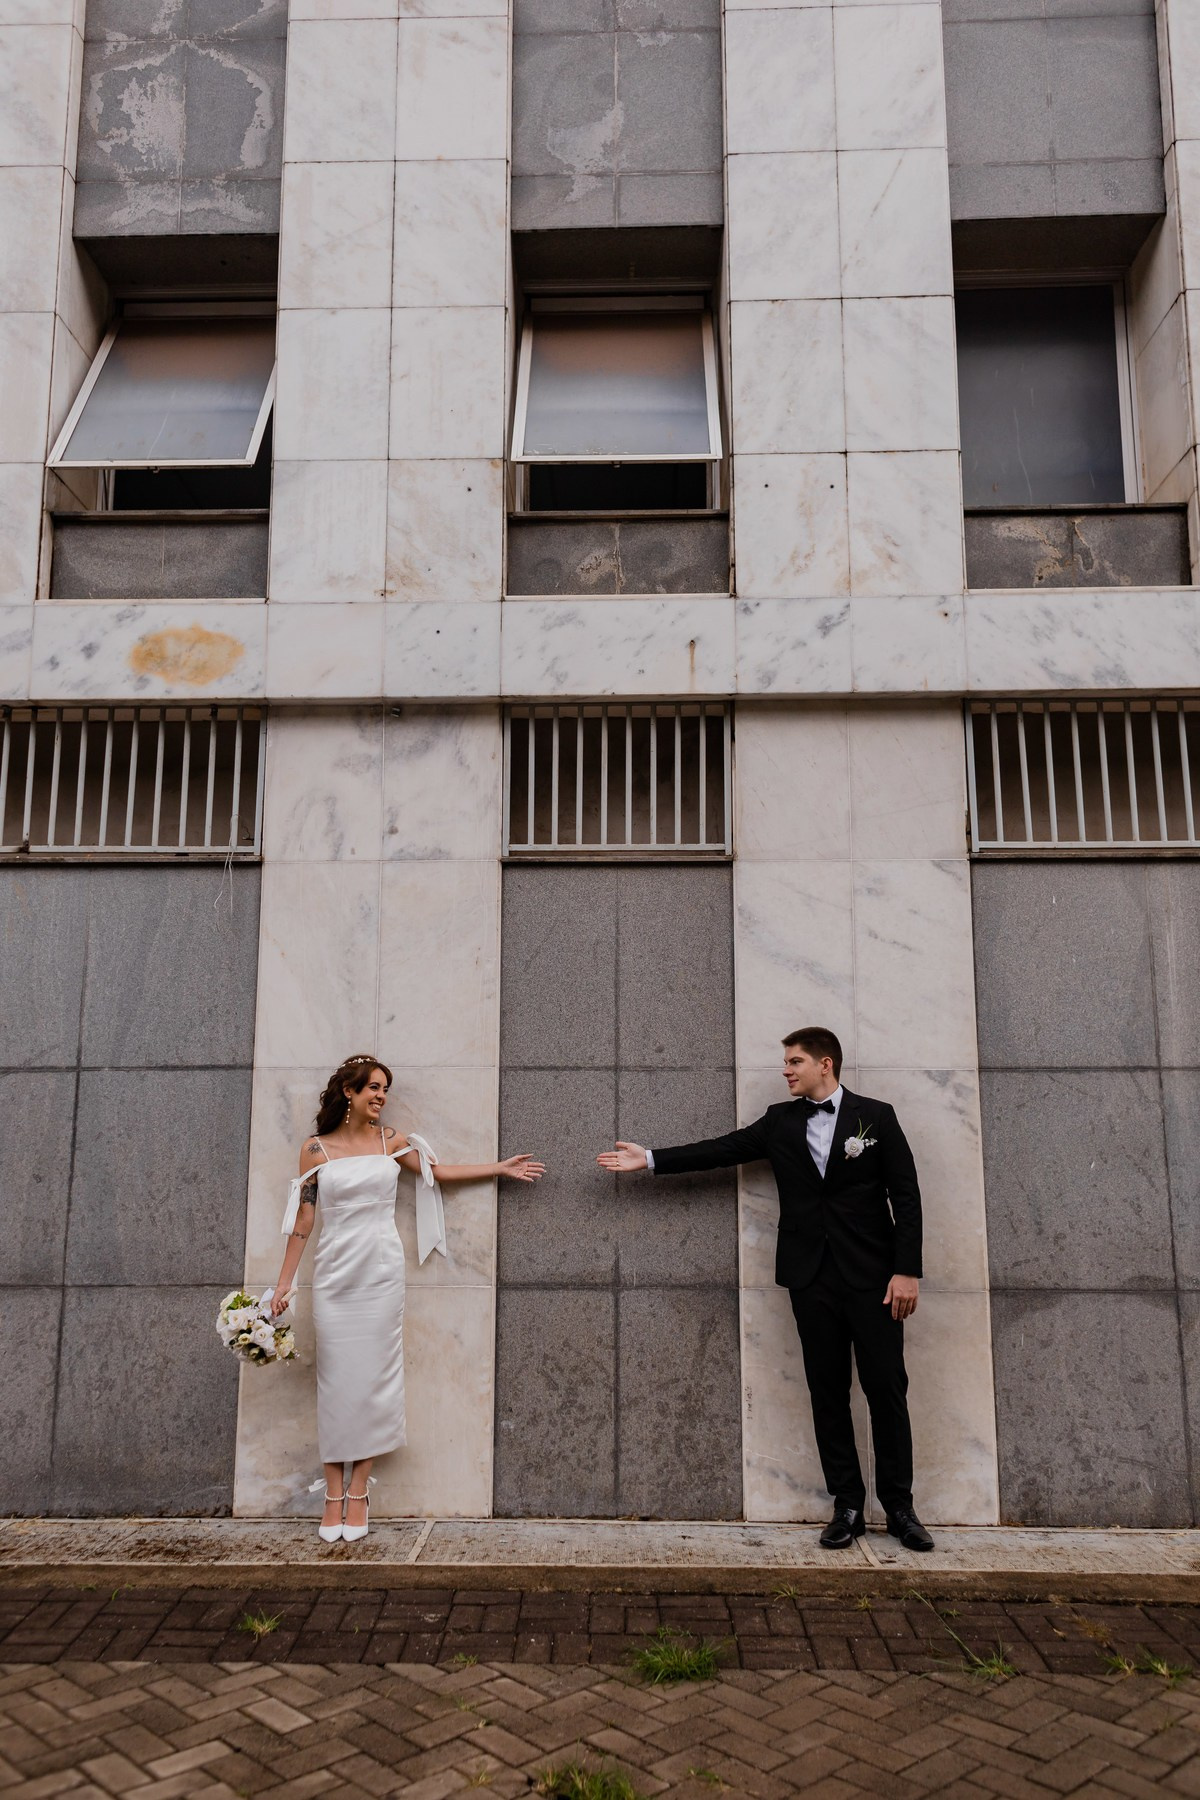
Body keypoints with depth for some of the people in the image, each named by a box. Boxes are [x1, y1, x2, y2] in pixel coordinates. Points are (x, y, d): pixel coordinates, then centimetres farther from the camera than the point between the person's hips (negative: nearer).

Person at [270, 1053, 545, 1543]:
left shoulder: (391, 1141, 5)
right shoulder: (315, 1148, 1)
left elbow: (439, 1170, 15)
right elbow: (302, 1217, 2)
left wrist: (501, 1167, 15)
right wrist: (284, 1281, 1)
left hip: (381, 1272, 1)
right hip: (334, 1274, -1)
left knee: (372, 1378, 1)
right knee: (335, 1381, 1)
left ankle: (359, 1493, 11)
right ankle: (334, 1494, 11)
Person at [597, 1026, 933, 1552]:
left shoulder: (875, 1116, -1)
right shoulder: (780, 1120, 9)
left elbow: (905, 1195, -3)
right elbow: (723, 1149, 5)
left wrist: (907, 1270, -9)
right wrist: (650, 1159, -1)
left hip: (871, 1275, -3)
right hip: (812, 1277, 3)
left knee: (886, 1388, 1)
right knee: (827, 1392, 6)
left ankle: (899, 1507, 15)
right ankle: (847, 1506, 17)